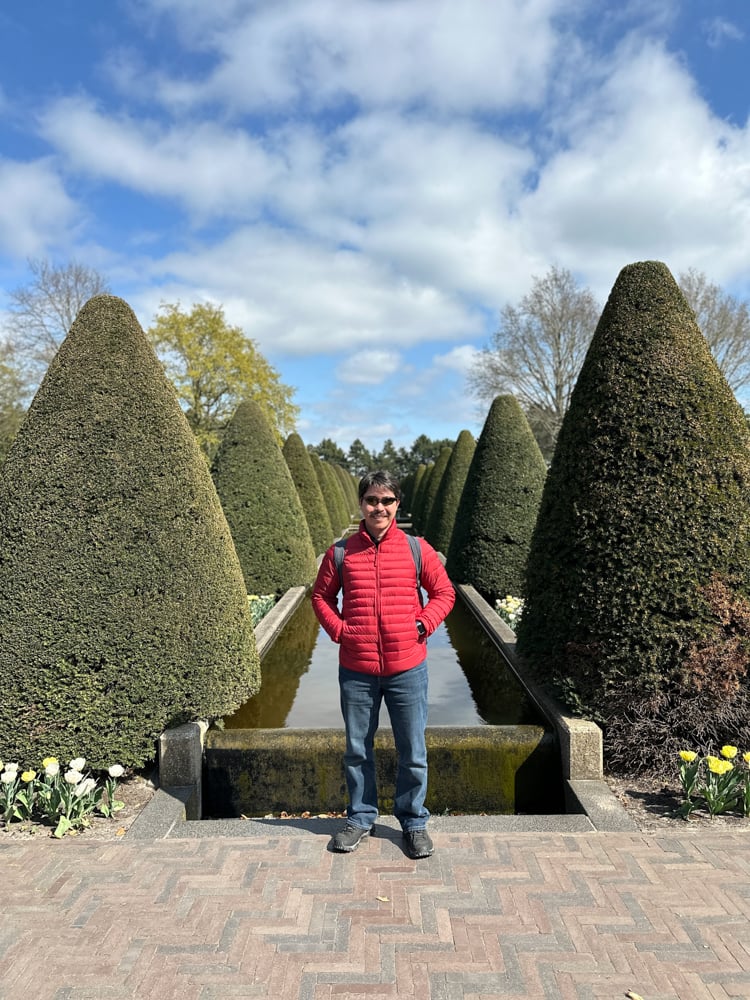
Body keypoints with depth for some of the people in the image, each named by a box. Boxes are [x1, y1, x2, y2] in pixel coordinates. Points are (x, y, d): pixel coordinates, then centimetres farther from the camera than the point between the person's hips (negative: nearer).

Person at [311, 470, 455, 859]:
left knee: (413, 753, 11)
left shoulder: (417, 549, -2)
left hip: (407, 669, -1)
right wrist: (338, 630, -3)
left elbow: (443, 592, 7)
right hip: (356, 671, 1)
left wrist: (422, 625, -5)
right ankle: (360, 818, 36)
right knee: (357, 750, 15)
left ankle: (414, 822, 31)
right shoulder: (341, 553, 0)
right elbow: (321, 596, 11)